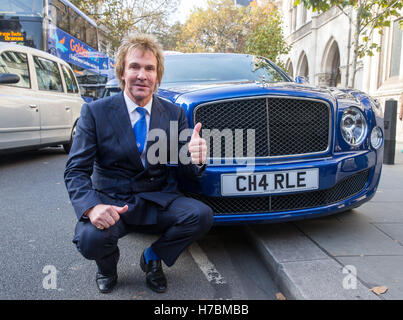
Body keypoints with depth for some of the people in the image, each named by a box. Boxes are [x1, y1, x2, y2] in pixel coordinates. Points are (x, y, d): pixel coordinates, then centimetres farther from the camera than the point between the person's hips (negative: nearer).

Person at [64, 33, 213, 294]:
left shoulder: (175, 114, 1)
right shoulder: (95, 112, -4)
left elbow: (185, 172, -1)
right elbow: (76, 170, -8)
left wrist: (195, 160, -27)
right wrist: (92, 206, -29)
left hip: (158, 202, 2)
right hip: (111, 201, -1)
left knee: (202, 215, -24)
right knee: (90, 238, -31)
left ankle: (153, 257, 7)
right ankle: (108, 262, 10)